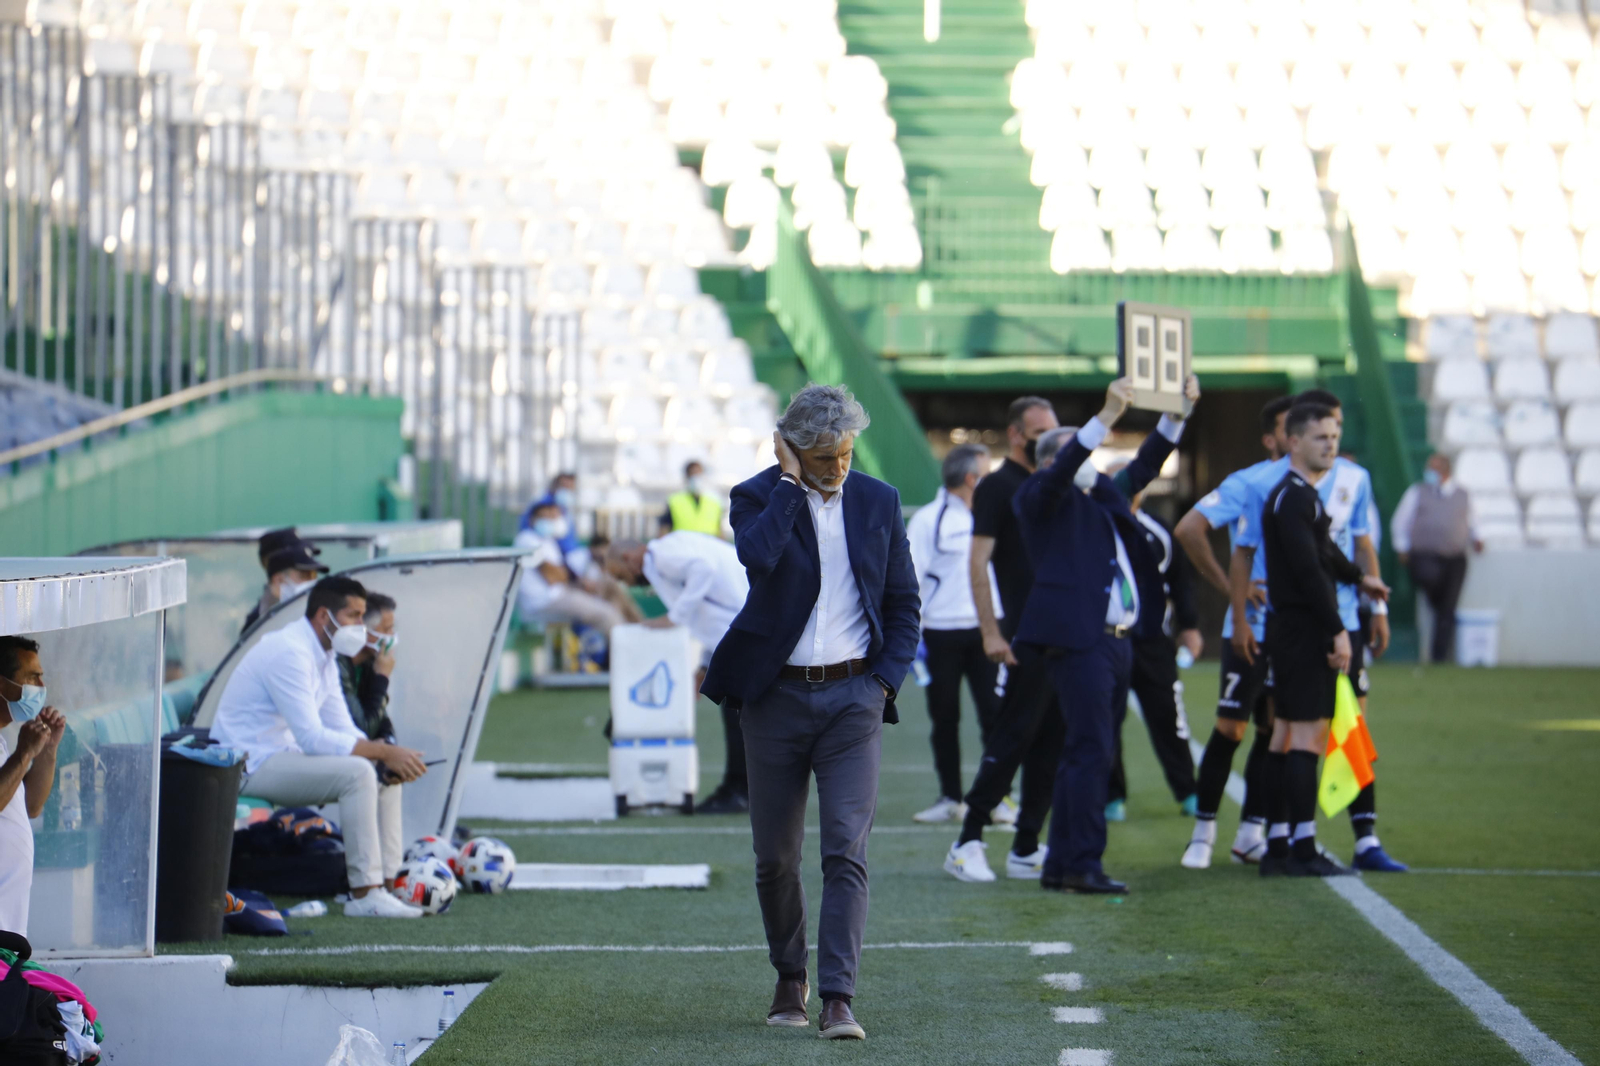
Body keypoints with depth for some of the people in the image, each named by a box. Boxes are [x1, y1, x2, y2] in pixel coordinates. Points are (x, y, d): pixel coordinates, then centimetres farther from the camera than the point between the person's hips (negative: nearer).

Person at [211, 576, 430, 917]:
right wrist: (383, 751, -25)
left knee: (386, 775, 4)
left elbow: (342, 729, 12)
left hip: (284, 755, 10)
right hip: (251, 765, -10)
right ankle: (364, 895, -26)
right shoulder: (290, 653, -21)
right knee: (356, 773, -27)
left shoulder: (323, 658, 12)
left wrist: (388, 755, -7)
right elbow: (312, 738, -27)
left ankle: (387, 880, 1)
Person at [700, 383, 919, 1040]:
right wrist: (790, 482, -18)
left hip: (854, 697, 0)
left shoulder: (878, 502, 5)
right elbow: (757, 555, -27)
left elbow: (903, 603, 11)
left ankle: (837, 999, -14)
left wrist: (885, 681, 0)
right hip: (777, 697, 0)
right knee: (775, 856, 8)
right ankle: (789, 979, 29)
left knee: (846, 850, -11)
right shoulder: (758, 498, -2)